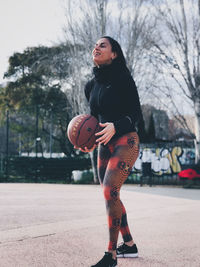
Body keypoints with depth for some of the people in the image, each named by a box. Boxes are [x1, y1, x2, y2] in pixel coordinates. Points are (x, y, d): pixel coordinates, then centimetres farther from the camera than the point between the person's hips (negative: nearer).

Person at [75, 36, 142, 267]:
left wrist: (115, 127, -26)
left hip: (125, 141, -8)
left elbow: (136, 113, -9)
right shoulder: (91, 86, 12)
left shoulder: (122, 78, -7)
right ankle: (129, 245, 25)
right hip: (104, 145, 8)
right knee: (110, 195, 10)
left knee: (109, 191, -21)